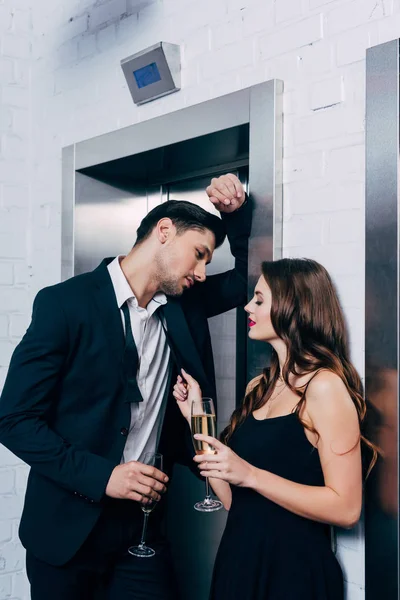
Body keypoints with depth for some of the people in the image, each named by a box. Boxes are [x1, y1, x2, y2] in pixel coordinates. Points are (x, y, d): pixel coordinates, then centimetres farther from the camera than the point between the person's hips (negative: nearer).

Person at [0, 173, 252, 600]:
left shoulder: (183, 303, 4)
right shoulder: (65, 303, -12)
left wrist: (237, 213, -2)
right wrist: (100, 475, -21)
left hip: (142, 522, 5)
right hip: (68, 525, -4)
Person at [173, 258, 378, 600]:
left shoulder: (323, 385, -15)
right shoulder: (259, 387, 7)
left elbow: (346, 508, -20)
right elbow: (233, 499, 5)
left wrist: (251, 475, -23)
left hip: (293, 568, -7)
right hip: (239, 558, 7)